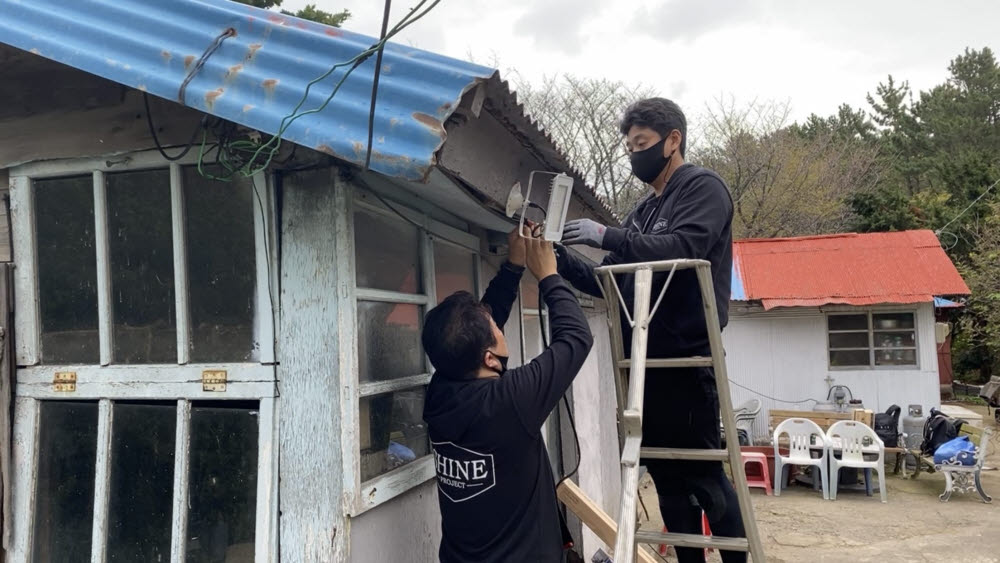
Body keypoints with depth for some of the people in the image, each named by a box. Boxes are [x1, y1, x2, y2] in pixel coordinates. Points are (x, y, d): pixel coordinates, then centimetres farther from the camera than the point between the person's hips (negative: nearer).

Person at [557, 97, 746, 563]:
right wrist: (560, 258, 2)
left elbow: (683, 248, -22)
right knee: (666, 476, 12)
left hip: (686, 359, -8)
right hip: (644, 362, 8)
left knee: (704, 474, -2)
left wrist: (608, 236, -24)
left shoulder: (703, 188, -2)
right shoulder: (642, 211, 19)